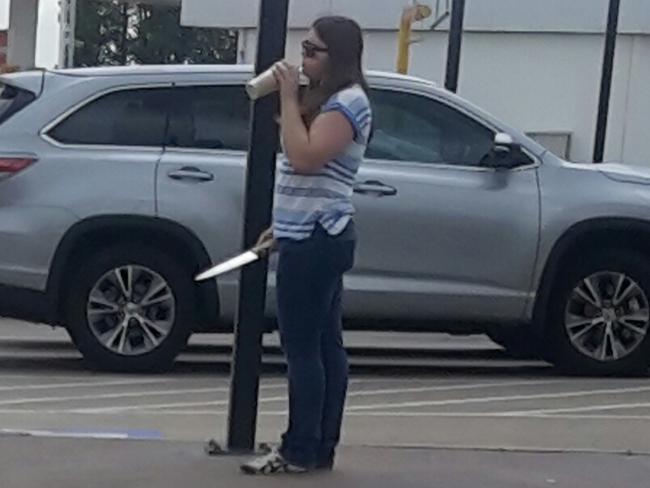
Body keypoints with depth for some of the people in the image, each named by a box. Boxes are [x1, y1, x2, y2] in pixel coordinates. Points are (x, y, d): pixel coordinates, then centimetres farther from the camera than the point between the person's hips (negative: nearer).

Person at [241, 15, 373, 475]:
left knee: (302, 348, -8)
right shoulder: (328, 99, 21)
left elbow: (305, 159, -24)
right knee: (325, 346, 8)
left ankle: (300, 451, -4)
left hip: (317, 240, -10)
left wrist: (289, 98, -17)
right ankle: (321, 448, 11)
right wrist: (283, 225, 20)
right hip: (316, 238, 10)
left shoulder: (348, 101, -12)